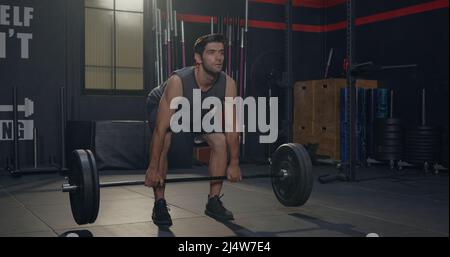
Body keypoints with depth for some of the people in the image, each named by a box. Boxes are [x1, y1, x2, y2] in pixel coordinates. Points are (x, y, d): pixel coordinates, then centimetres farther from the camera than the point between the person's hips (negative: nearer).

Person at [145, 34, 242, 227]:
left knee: (221, 142, -11)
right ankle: (159, 205, -14)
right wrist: (153, 168, -38)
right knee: (164, 143, -29)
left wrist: (234, 163, -15)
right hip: (161, 107, -4)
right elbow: (161, 129, -39)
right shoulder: (178, 81, -42)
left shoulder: (228, 84, -30)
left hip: (199, 112, 4)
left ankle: (213, 201, 2)